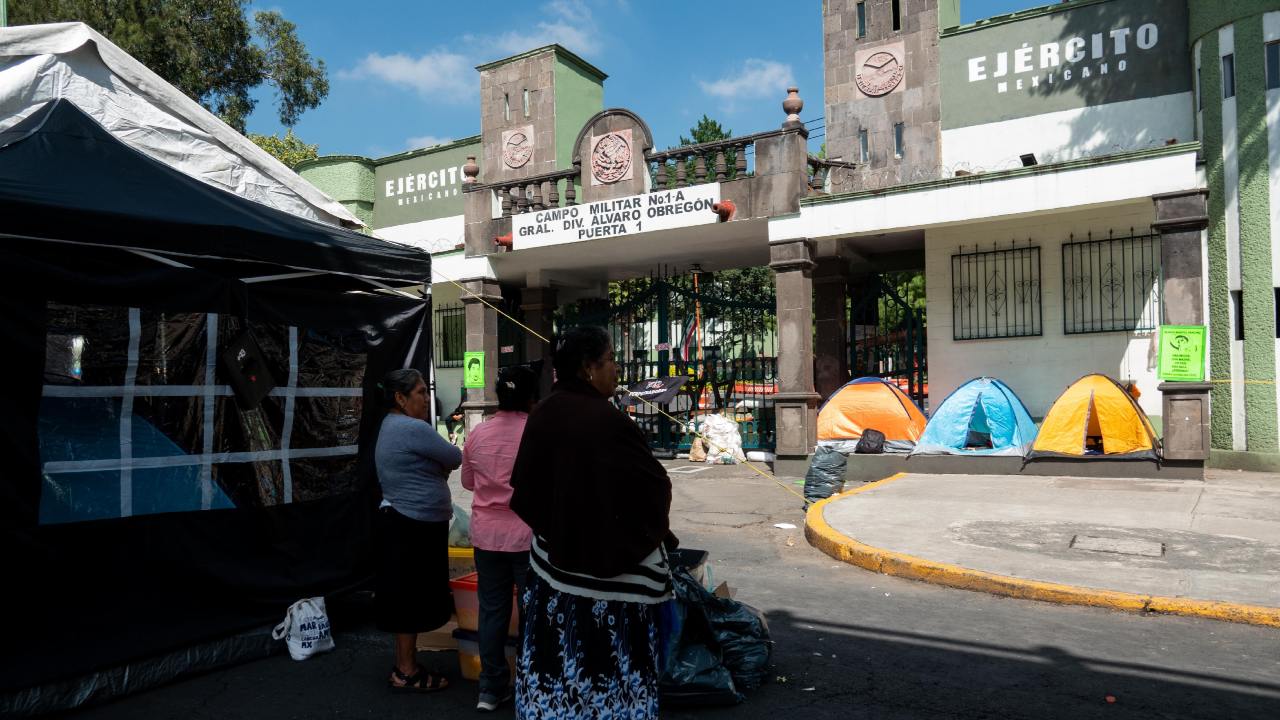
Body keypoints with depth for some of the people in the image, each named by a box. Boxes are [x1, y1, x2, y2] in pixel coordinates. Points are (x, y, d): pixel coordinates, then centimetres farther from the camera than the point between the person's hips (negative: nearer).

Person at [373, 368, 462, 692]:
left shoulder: (391, 426, 15)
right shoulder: (413, 428, -19)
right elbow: (454, 459, -11)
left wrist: (435, 466, 3)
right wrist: (438, 462, 9)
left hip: (405, 523, 10)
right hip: (414, 526, -10)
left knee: (408, 598, 15)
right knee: (411, 598, -1)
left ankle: (405, 665, 25)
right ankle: (406, 673, 9)